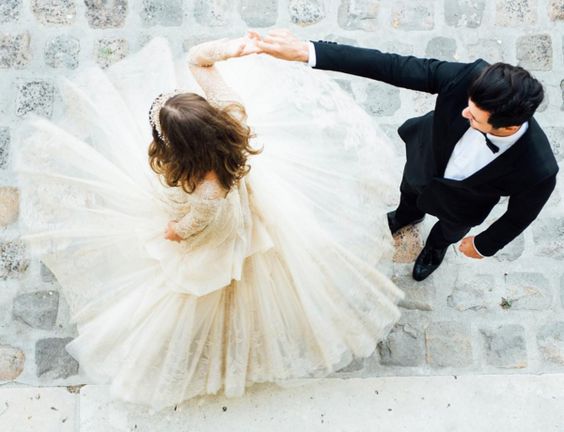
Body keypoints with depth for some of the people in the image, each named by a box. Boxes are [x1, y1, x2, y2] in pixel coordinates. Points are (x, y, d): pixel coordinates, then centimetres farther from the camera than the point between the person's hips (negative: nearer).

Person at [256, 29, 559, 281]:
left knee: (451, 228, 34)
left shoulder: (538, 170, -44)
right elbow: (393, 67, -41)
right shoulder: (472, 78, -43)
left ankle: (436, 245, 72)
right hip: (425, 157, 2)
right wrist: (307, 51, -47)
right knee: (409, 193, 36)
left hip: (461, 204, -2)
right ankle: (407, 216, 74)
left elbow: (520, 215, -23)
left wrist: (483, 246, -3)